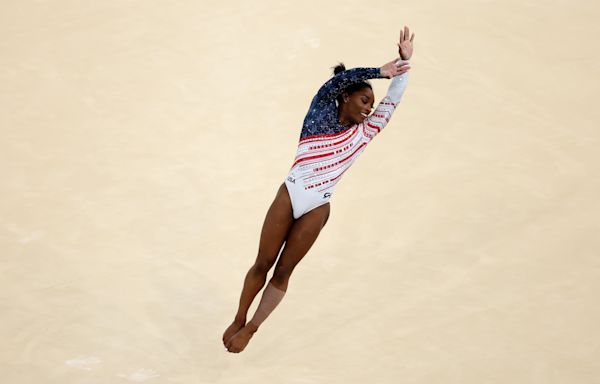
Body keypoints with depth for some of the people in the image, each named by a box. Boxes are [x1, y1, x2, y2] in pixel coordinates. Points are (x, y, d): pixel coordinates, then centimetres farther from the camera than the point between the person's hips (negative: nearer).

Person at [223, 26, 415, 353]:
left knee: (283, 272, 3)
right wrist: (380, 72, -13)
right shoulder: (320, 113, 3)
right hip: (289, 195, -2)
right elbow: (341, 78, -12)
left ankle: (249, 330, 9)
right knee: (262, 264, 5)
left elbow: (391, 102, 6)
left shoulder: (363, 133, 10)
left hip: (318, 208, 2)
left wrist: (404, 60, 1)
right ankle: (237, 320, 18)